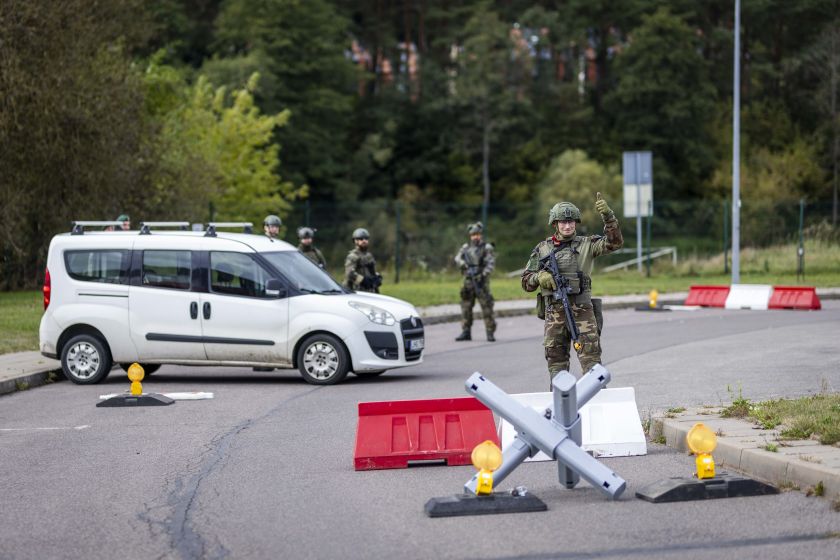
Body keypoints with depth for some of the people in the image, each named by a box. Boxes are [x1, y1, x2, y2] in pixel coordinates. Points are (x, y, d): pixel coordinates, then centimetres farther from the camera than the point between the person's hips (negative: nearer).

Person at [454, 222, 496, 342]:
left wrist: (483, 274, -23)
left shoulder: (486, 248, 0)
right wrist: (464, 264, -21)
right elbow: (458, 258, 1)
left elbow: (491, 263, -9)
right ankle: (466, 332, 9)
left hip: (481, 281, -4)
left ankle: (490, 333, -4)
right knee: (466, 307, 4)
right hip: (468, 281, 4)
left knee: (486, 307, -7)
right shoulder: (466, 248, 12)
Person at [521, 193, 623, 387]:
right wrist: (540, 277, -12)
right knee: (556, 361, 7)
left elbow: (614, 242, -9)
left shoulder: (586, 244, 4)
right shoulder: (542, 249, 10)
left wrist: (607, 216, -21)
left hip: (582, 312, -2)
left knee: (591, 358, -7)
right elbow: (526, 282, 11)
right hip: (554, 312, 2)